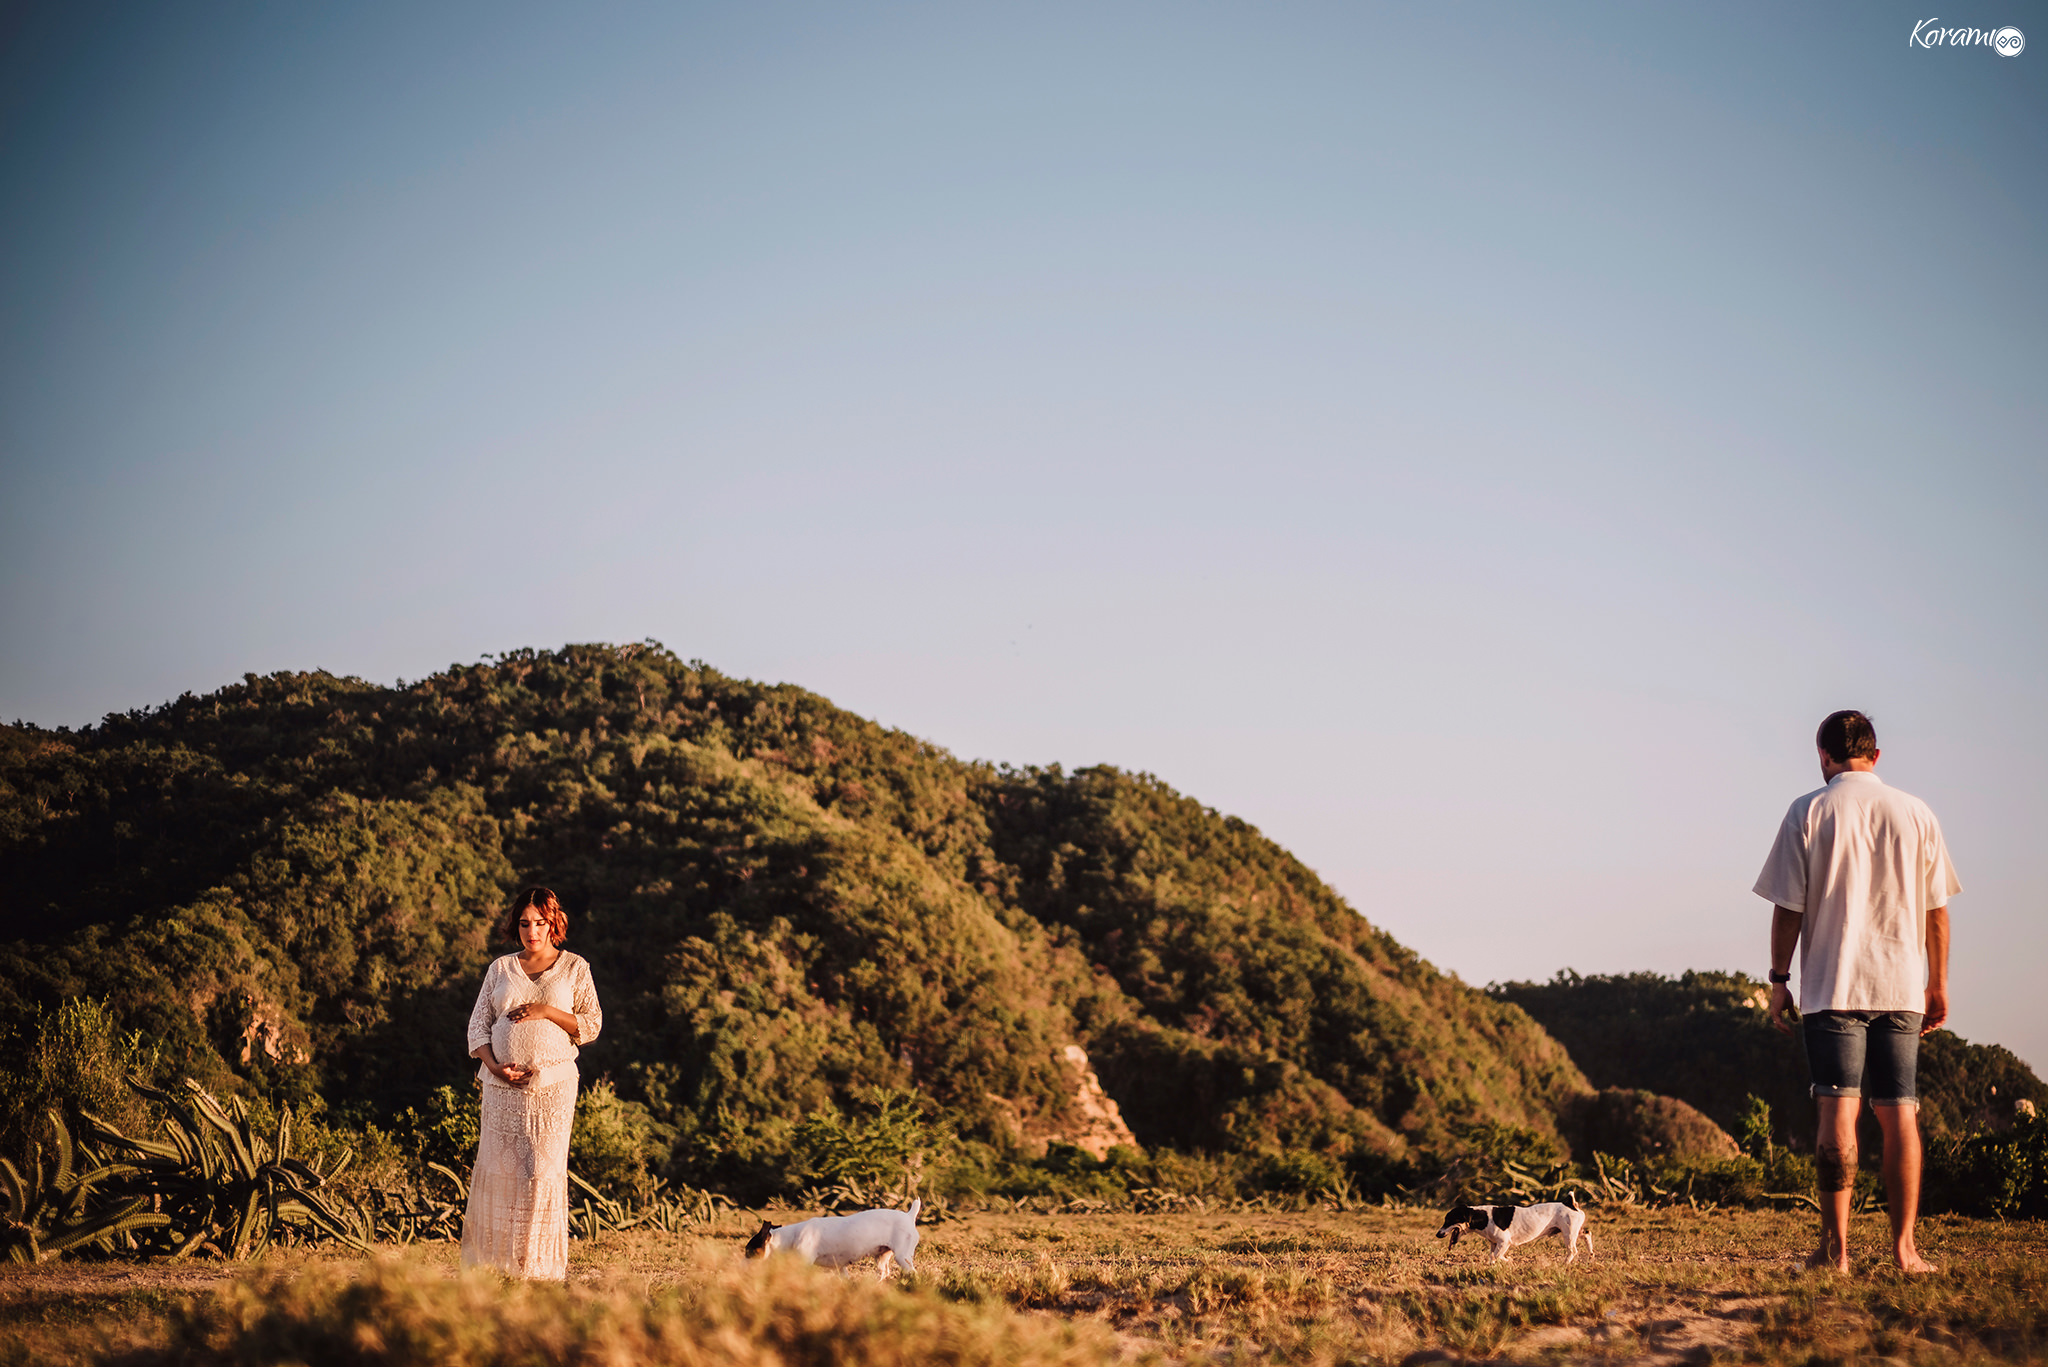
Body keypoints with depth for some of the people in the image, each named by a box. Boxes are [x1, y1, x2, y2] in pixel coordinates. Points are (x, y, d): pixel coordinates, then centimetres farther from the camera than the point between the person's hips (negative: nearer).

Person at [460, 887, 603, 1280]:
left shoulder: (574, 968, 7)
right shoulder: (500, 969, 12)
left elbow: (592, 1025, 4)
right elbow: (478, 1025, 9)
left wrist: (547, 1011, -11)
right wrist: (494, 1065, -9)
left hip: (552, 1084, -2)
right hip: (502, 1085, 2)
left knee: (543, 1169, -7)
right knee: (497, 1168, -1)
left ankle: (542, 1264, -2)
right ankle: (493, 1259, 7)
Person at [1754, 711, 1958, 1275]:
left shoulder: (1809, 812, -2)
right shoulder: (1916, 814, 5)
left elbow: (1788, 908, -3)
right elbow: (1935, 910, 8)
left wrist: (1779, 979, 4)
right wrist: (1938, 984, 16)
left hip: (1832, 988, -2)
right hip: (1902, 986, 2)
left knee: (1838, 1111, -3)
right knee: (1899, 1115, 6)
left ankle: (1836, 1245, -7)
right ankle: (1904, 1247, 4)